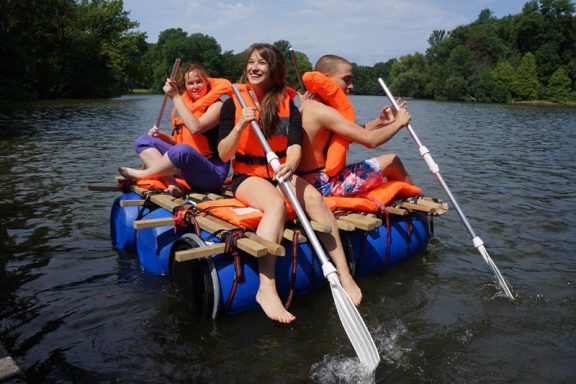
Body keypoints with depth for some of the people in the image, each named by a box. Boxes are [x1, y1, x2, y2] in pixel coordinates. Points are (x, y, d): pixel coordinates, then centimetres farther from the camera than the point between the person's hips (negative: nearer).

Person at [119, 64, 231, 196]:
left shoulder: (216, 105, -6)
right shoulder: (185, 104, 15)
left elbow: (195, 128, -26)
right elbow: (180, 142, 19)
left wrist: (176, 96, -19)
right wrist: (162, 136, 0)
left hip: (214, 174, -8)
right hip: (188, 167, 8)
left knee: (182, 151, -38)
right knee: (144, 140, 4)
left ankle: (142, 174, -9)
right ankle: (171, 183, -20)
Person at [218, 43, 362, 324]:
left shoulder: (287, 103, 4)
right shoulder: (234, 103, 0)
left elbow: (295, 145, -9)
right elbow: (223, 154, -5)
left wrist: (290, 166, -32)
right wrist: (241, 126, -20)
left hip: (281, 173, 2)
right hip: (247, 175, -2)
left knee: (313, 197, -29)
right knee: (276, 203, -35)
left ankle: (344, 274, -28)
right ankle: (266, 288, -42)